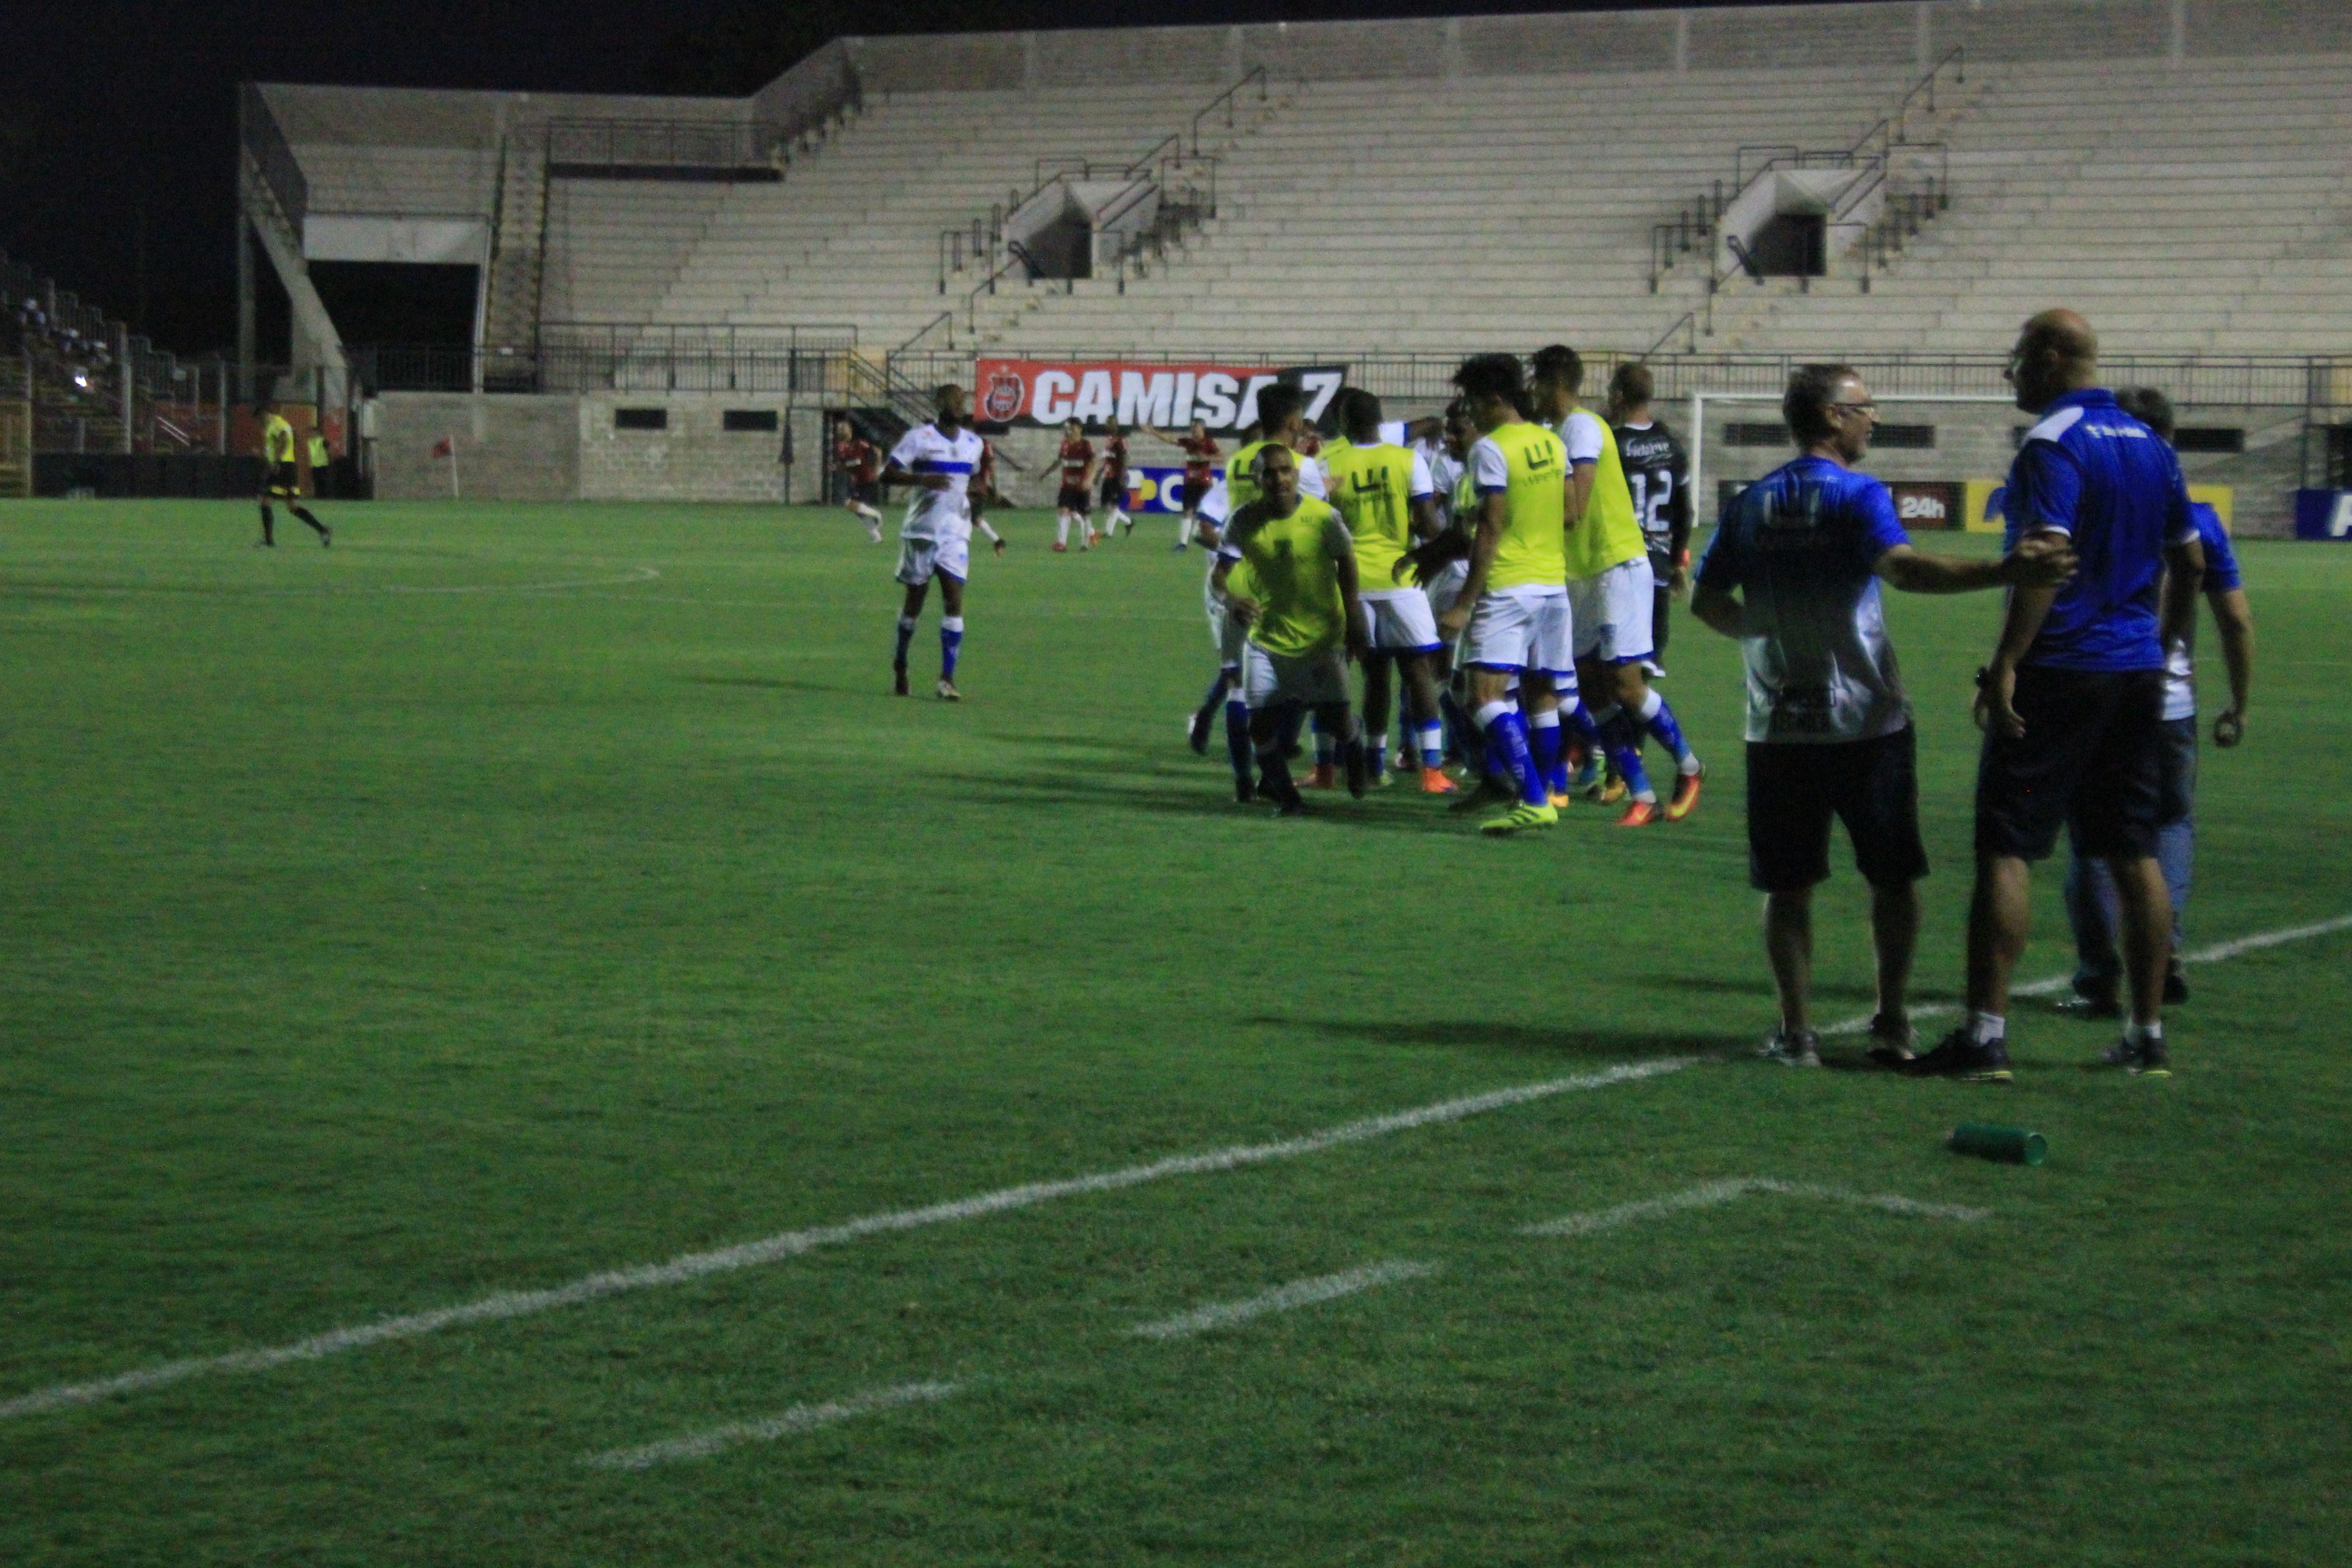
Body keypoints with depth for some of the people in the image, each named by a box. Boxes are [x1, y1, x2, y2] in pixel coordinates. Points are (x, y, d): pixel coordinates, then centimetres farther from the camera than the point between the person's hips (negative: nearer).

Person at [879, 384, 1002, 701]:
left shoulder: (973, 443, 11)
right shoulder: (918, 438, -6)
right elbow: (886, 475, -12)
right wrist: (922, 479, -26)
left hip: (956, 533, 3)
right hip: (921, 530, -3)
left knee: (954, 600, -10)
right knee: (915, 598, 7)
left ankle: (947, 679, -12)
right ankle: (900, 664, 31)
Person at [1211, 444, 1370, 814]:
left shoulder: (1323, 516, -14)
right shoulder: (1245, 520, -11)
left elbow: (1346, 564, 1)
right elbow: (1220, 572, -11)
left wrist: (1353, 624, 4)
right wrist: (1231, 599, -34)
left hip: (1322, 635, -1)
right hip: (1268, 637, 1)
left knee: (1335, 719, -1)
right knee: (1262, 722, -5)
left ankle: (1353, 750, 37)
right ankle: (1281, 789, 22)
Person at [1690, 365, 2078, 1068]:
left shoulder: (1751, 504, 7)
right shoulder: (1856, 497, -9)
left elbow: (1707, 600, 11)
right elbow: (1901, 566, -28)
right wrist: (2006, 571, -39)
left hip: (1779, 728, 4)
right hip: (1866, 721, -3)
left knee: (1787, 885, 8)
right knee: (1893, 878, 10)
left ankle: (1796, 1031, 6)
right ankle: (1892, 1024, 9)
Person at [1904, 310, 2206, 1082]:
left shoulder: (2053, 445, -12)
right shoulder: (2151, 445, 13)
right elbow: (2189, 564, 18)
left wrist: (2005, 663, -21)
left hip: (2059, 672, -8)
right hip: (2137, 673, 8)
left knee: (2004, 849, -5)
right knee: (2134, 854, 11)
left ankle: (1985, 1035, -10)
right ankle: (2148, 1034, 13)